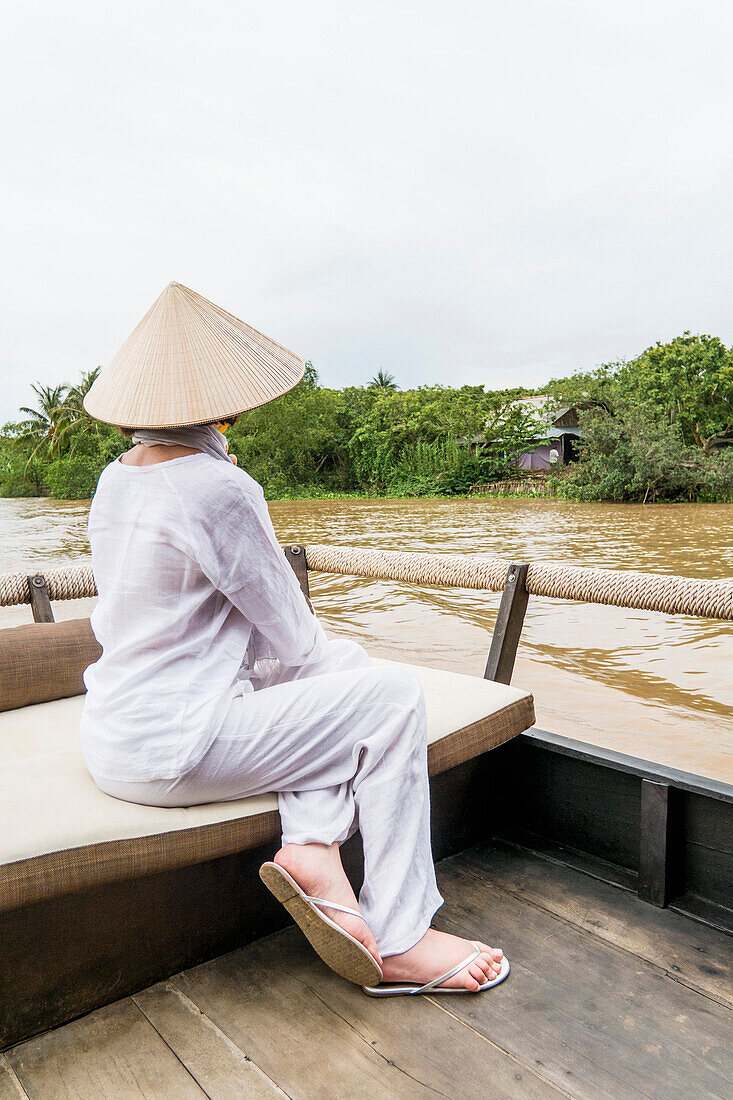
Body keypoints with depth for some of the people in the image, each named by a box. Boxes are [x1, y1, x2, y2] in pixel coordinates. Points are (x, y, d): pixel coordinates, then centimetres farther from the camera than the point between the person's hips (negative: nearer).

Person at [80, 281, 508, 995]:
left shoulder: (115, 480, 7)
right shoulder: (217, 486, -20)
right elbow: (289, 636, -13)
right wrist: (354, 662, 10)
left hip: (114, 736, 9)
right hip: (173, 752, -9)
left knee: (329, 685, 17)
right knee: (392, 694, -6)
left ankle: (312, 850, -1)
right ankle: (397, 942, 2)